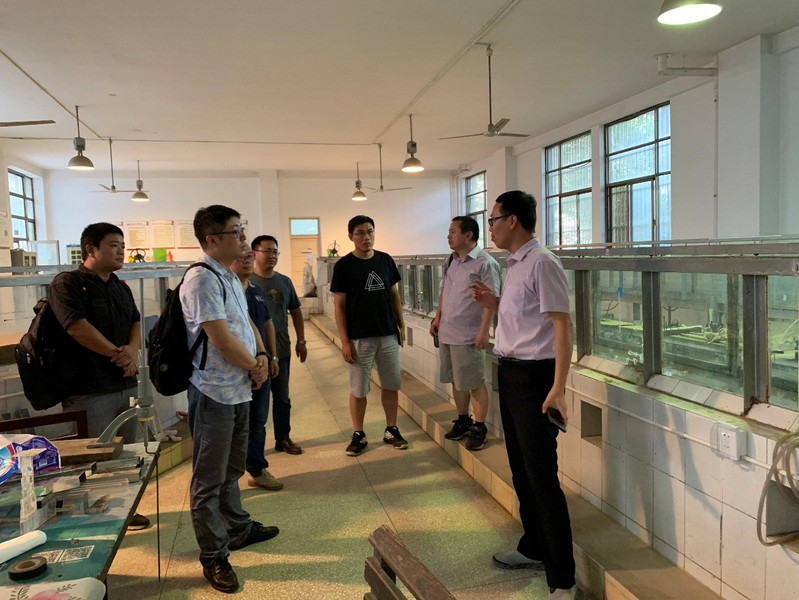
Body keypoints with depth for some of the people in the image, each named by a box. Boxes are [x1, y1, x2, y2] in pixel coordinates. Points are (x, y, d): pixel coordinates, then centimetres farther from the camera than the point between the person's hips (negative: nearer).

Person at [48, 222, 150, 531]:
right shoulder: (67, 283, -9)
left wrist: (132, 350, -10)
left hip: (126, 385, 8)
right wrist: (117, 354, -11)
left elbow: (136, 323, 13)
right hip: (89, 389, -7)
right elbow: (77, 327, -19)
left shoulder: (122, 288, 15)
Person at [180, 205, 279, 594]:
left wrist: (262, 355, -1)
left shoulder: (229, 277, 11)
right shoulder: (202, 279, -19)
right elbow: (223, 342, -23)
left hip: (239, 389, 10)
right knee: (209, 479, 5)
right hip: (215, 393, -9)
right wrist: (256, 367, -7)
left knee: (231, 470, 24)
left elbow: (247, 323, 17)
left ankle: (238, 528, 42)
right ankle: (213, 556, 18)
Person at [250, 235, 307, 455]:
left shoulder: (284, 281, 7)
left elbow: (295, 311, 15)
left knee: (282, 397, 15)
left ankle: (283, 438, 29)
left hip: (282, 349, 5)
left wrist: (301, 341, 13)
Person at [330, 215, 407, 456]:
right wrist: (344, 341, -11)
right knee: (358, 389, 6)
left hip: (388, 335, 4)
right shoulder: (344, 265, -7)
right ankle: (358, 435, 20)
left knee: (391, 385, 11)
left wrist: (401, 326, 9)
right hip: (360, 338, -3)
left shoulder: (386, 260, 5)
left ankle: (391, 430, 26)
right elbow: (339, 305, -7)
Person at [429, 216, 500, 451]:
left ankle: (479, 427, 15)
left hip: (467, 335, -7)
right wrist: (437, 318, 15)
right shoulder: (450, 261, 11)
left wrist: (484, 331, -20)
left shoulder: (485, 263, -13)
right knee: (456, 381, 17)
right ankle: (463, 420, 32)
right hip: (447, 333, 8)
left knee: (474, 383, 3)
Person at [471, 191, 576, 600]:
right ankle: (534, 548, 37)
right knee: (521, 470, 19)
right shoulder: (515, 264, 12)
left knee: (542, 477, -4)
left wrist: (558, 388, -25)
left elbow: (561, 326, -20)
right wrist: (493, 303, 8)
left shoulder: (541, 263, -16)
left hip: (534, 377, -10)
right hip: (510, 373, 10)